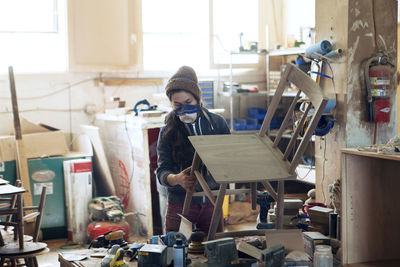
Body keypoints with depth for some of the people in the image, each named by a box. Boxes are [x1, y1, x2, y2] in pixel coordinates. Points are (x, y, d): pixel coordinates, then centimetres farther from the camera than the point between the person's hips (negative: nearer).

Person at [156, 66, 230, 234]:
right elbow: (162, 171, -8)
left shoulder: (217, 123, 2)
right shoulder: (167, 132, -1)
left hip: (212, 201, 1)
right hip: (180, 205, -1)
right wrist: (177, 179, -30)